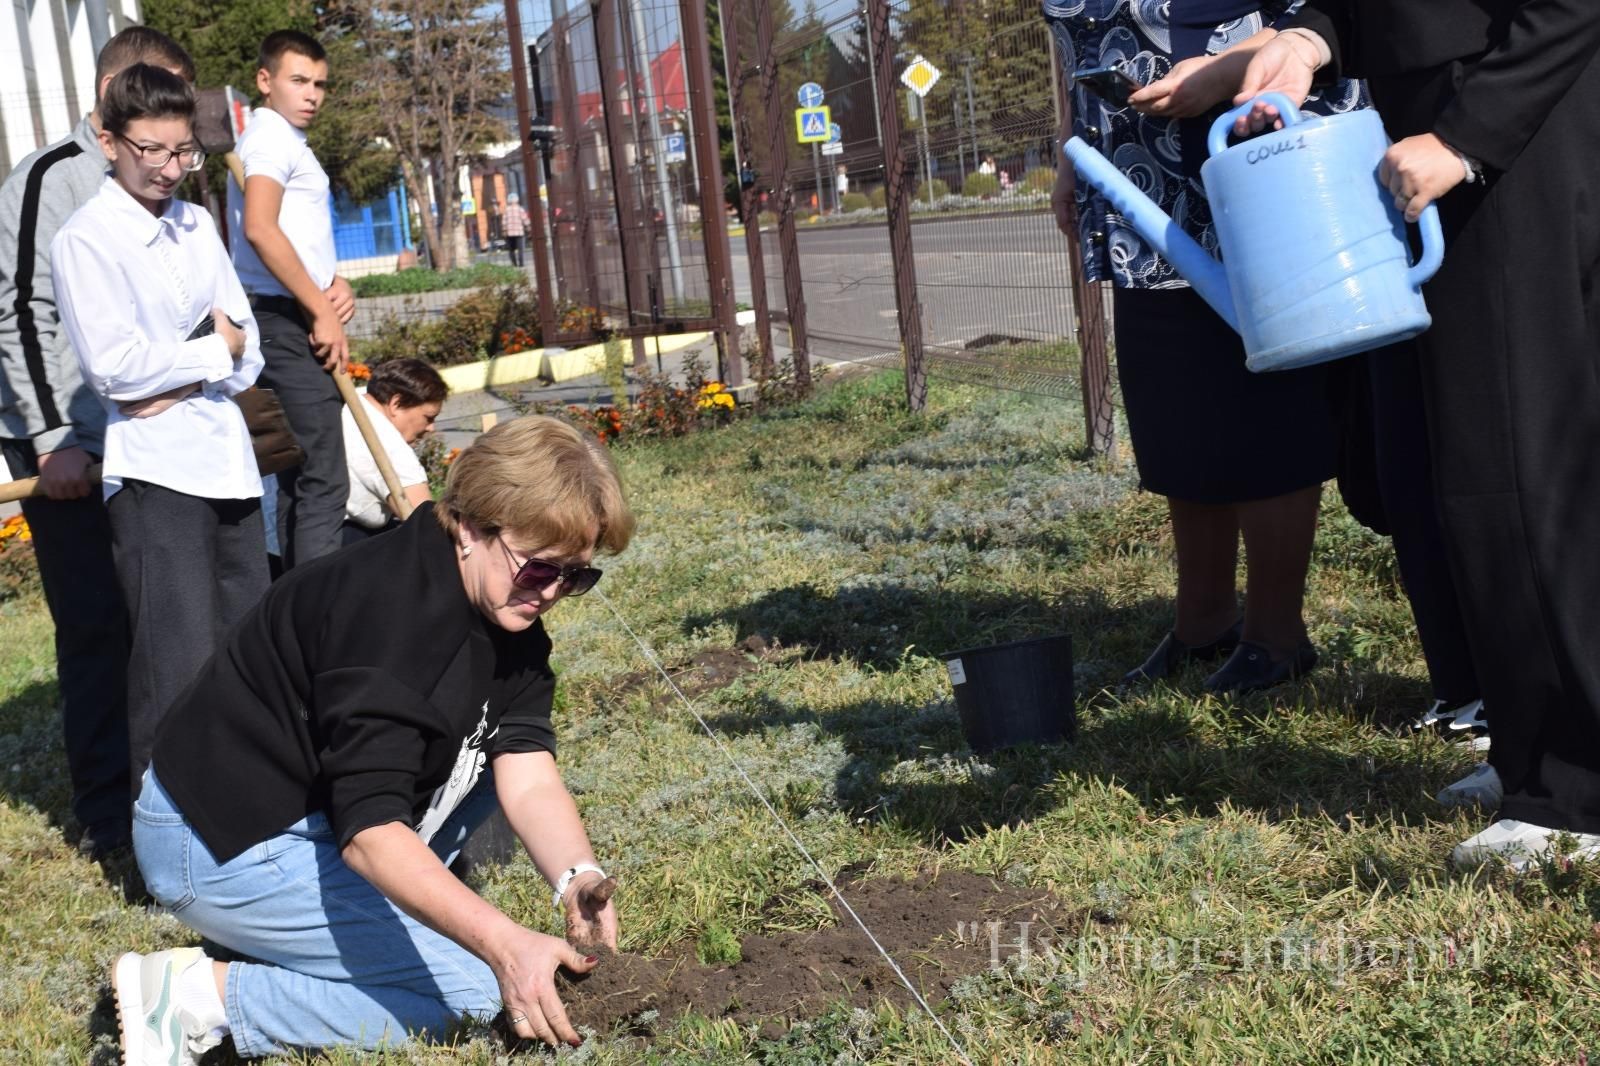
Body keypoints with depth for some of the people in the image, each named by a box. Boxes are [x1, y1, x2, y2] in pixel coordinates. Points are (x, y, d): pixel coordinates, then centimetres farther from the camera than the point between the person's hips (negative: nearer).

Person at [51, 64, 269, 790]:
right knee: (179, 667, -8)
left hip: (226, 456, 7)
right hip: (152, 469, -6)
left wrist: (189, 383, -9)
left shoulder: (197, 226, 11)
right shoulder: (84, 239, -7)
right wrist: (211, 352, -5)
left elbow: (247, 349, 9)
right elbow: (114, 366, -16)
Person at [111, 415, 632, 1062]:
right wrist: (504, 944, -47)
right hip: (222, 847, -9)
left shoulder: (509, 614, -1)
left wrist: (577, 879, -29)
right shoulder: (393, 611, -29)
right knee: (472, 985, -13)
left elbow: (528, 780, -10)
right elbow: (369, 828, -36)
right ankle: (200, 993, -10)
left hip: (313, 809, 10)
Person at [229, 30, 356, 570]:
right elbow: (260, 228, -25)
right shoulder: (271, 136, -10)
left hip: (293, 323, 10)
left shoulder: (286, 140, 21)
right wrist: (322, 313, -21)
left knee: (299, 474, 12)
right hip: (290, 323, -10)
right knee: (322, 479, -12)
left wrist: (335, 283, 7)